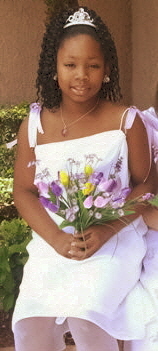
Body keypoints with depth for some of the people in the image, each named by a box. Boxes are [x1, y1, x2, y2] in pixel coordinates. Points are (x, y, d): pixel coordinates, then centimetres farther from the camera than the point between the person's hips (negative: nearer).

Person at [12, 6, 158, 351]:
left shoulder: (126, 121, -5)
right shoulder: (34, 125, 0)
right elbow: (23, 190, 3)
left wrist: (107, 230, -16)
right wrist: (56, 238, -14)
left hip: (115, 240, -2)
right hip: (54, 241, 2)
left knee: (84, 312, -25)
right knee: (31, 321, -17)